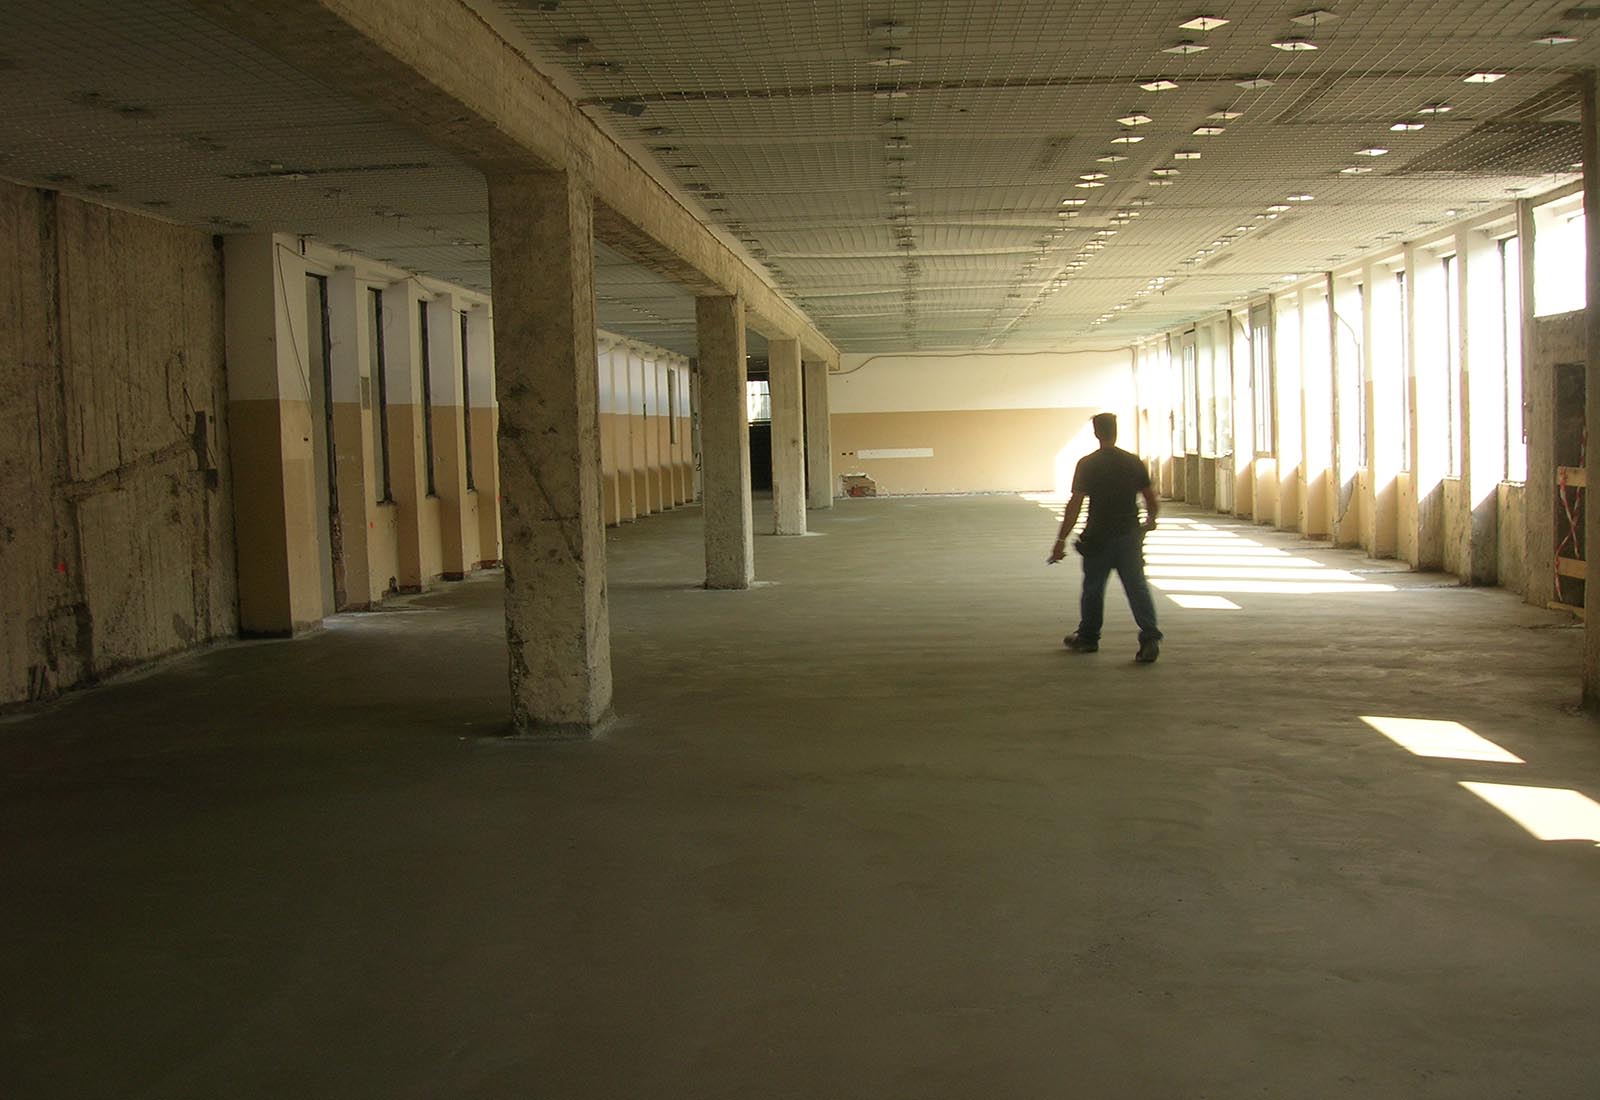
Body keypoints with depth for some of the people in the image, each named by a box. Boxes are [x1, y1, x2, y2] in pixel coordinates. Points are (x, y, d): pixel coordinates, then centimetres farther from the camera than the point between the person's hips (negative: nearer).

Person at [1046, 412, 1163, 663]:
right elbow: (1152, 501, 6)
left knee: (1093, 588, 13)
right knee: (1137, 587, 2)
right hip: (1130, 536, 2)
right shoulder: (1134, 462, 2)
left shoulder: (1087, 464, -8)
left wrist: (1061, 540, -8)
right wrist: (1150, 520, 28)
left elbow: (1075, 505, -11)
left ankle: (1087, 638, 27)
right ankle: (1150, 637, -13)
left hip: (1098, 538, -2)